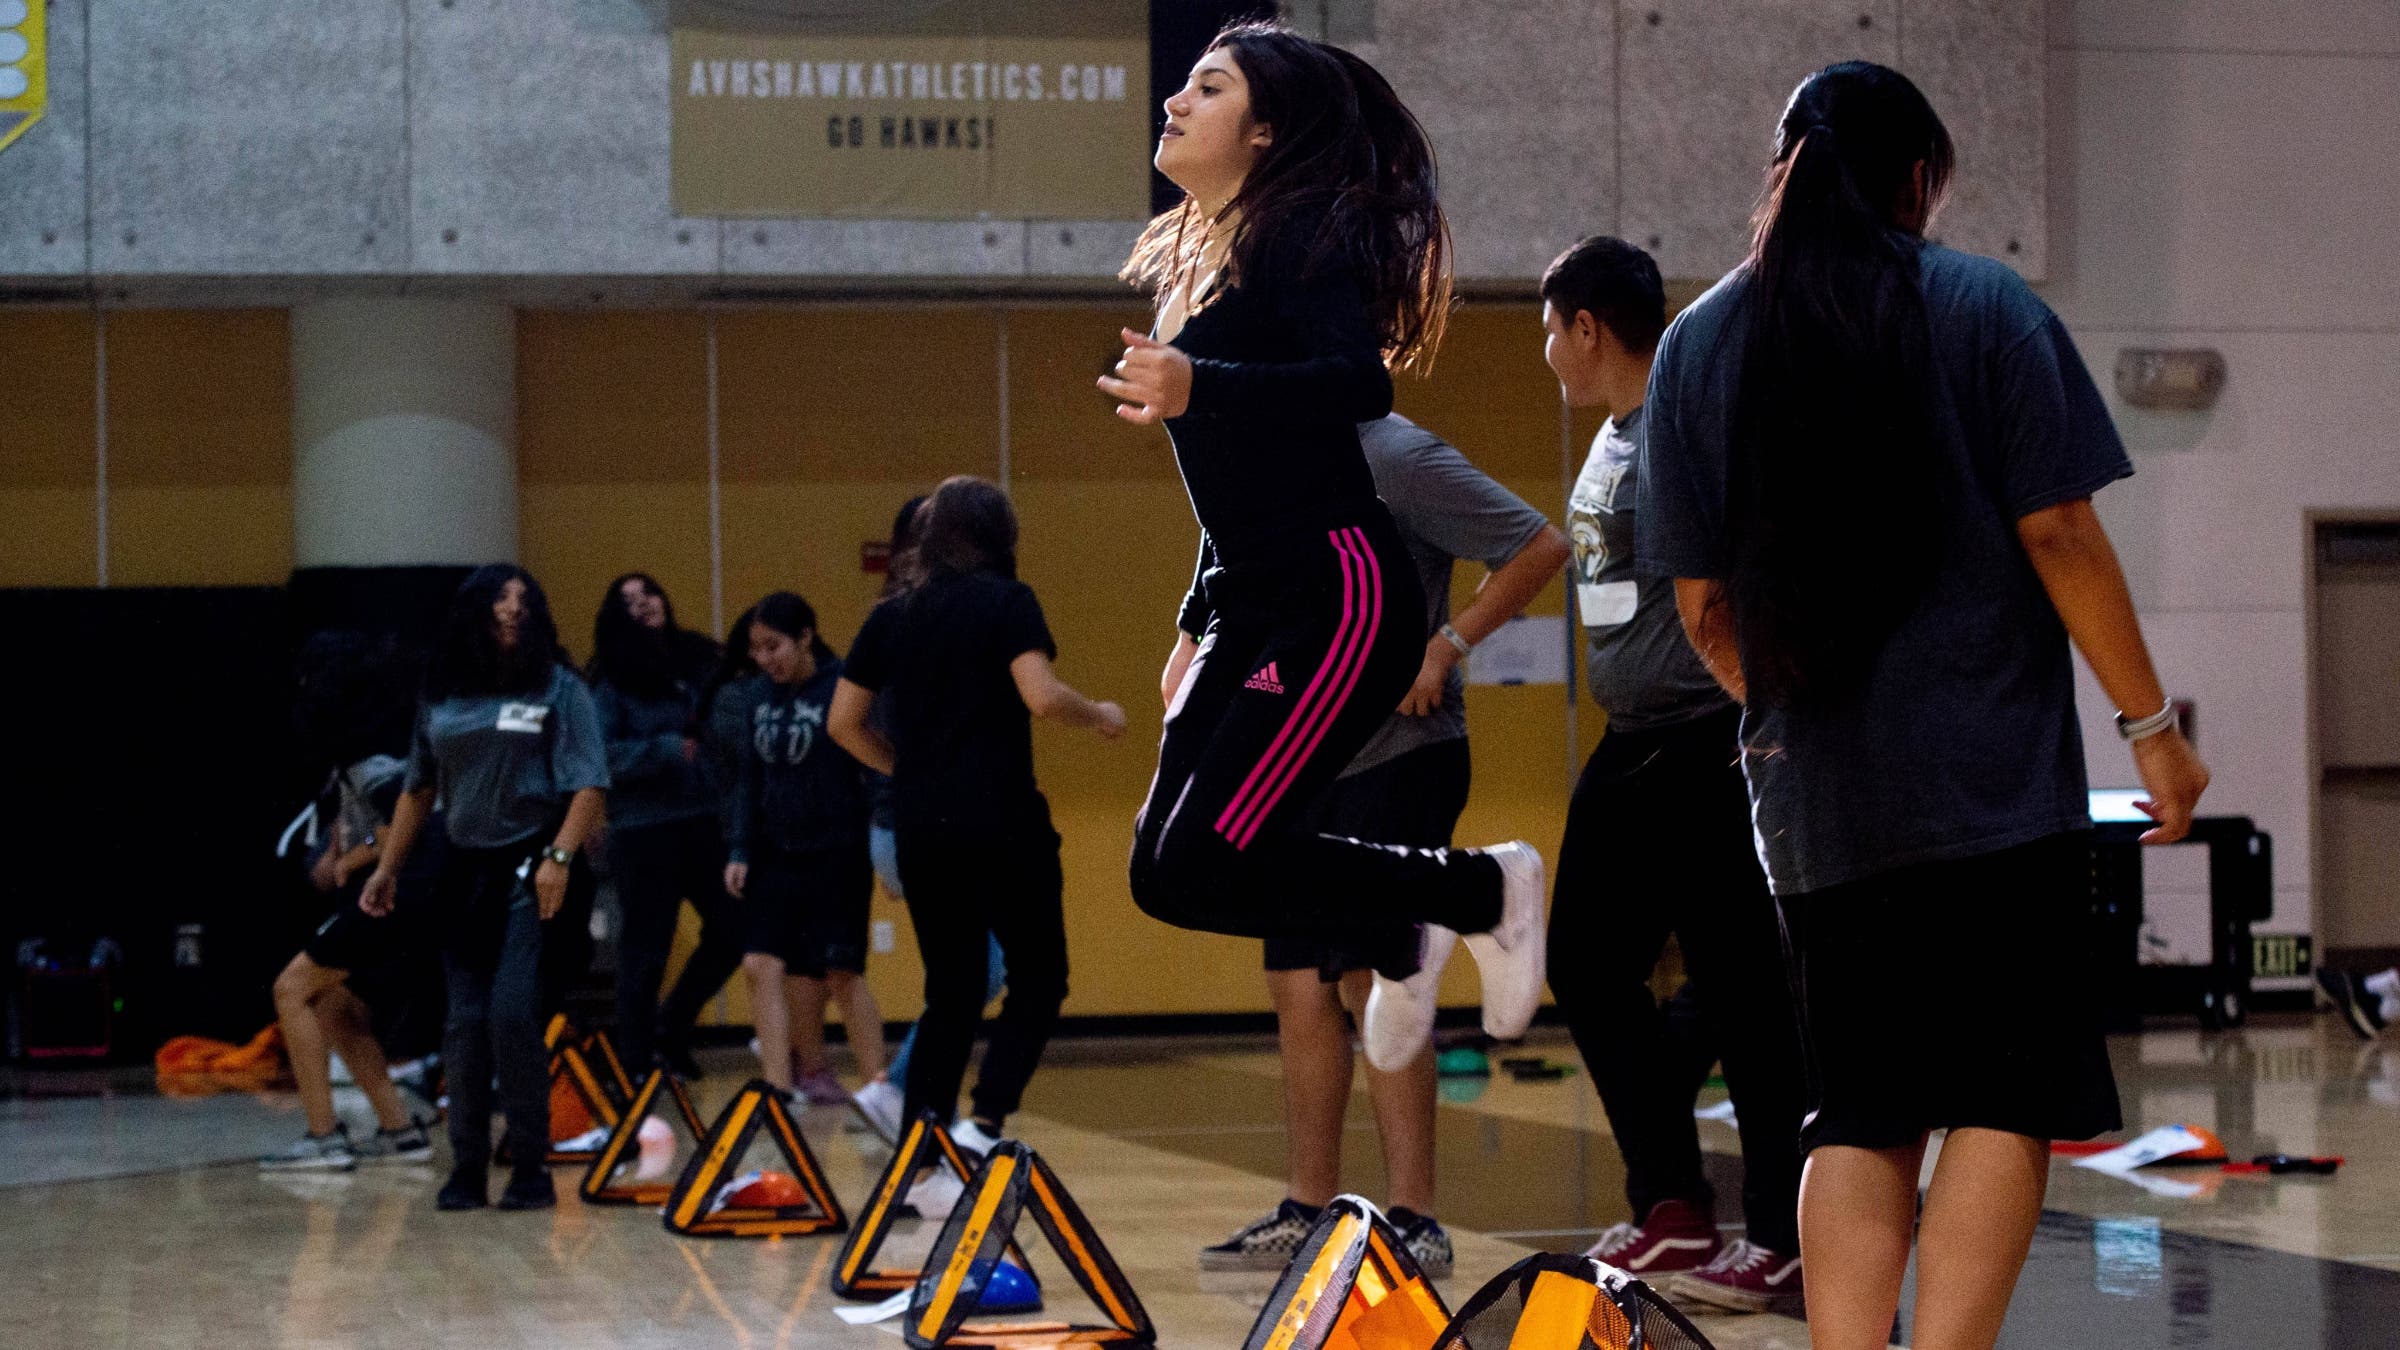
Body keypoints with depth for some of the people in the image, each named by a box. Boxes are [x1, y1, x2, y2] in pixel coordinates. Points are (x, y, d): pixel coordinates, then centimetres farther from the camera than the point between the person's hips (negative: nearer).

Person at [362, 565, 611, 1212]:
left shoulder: (559, 689, -2)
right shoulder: (442, 698, 11)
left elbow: (589, 785, -9)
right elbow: (417, 788, 19)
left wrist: (561, 857, -20)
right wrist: (388, 867, 18)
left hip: (531, 872, -4)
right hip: (465, 873, 4)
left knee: (512, 1013, -14)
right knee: (466, 1024, 3)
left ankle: (531, 1168, -5)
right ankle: (467, 1169, 10)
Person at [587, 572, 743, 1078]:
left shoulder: (700, 659, 8)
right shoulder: (610, 679, -3)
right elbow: (602, 755, -11)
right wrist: (668, 750, -17)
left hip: (707, 821, 4)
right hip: (644, 829, -4)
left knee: (732, 930, 3)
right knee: (645, 951, 1)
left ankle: (672, 1026, 24)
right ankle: (635, 1065, 12)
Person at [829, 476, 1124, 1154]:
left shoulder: (891, 616, 11)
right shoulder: (1006, 601, -4)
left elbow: (844, 724, 12)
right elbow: (1042, 697, -17)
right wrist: (1099, 715, 2)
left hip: (921, 827, 5)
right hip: (1000, 819, -5)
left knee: (951, 995, 13)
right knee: (1038, 979, 6)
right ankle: (984, 1124, -10)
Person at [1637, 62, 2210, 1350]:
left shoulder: (1699, 341, 10)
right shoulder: (1986, 307, 0)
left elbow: (1701, 602, 11)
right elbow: (2058, 534, -7)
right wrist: (2150, 722, 1)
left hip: (1812, 804, 4)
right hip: (1992, 783, -4)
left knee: (1859, 1121, 9)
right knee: (2006, 1102, -2)